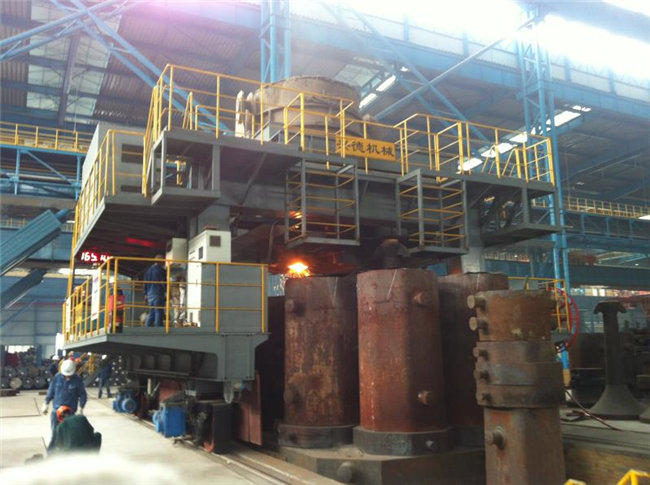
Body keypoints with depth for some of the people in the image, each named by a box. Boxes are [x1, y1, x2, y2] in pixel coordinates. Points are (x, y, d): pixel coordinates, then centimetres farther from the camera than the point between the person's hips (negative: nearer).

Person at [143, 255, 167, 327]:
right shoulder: (161, 270, -8)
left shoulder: (148, 270, 14)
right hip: (158, 294, -7)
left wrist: (146, 294, 22)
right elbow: (164, 283, -10)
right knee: (159, 312, -5)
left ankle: (148, 326, 7)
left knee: (151, 313, 12)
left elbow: (145, 283, 17)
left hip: (149, 294, 7)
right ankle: (158, 326, -10)